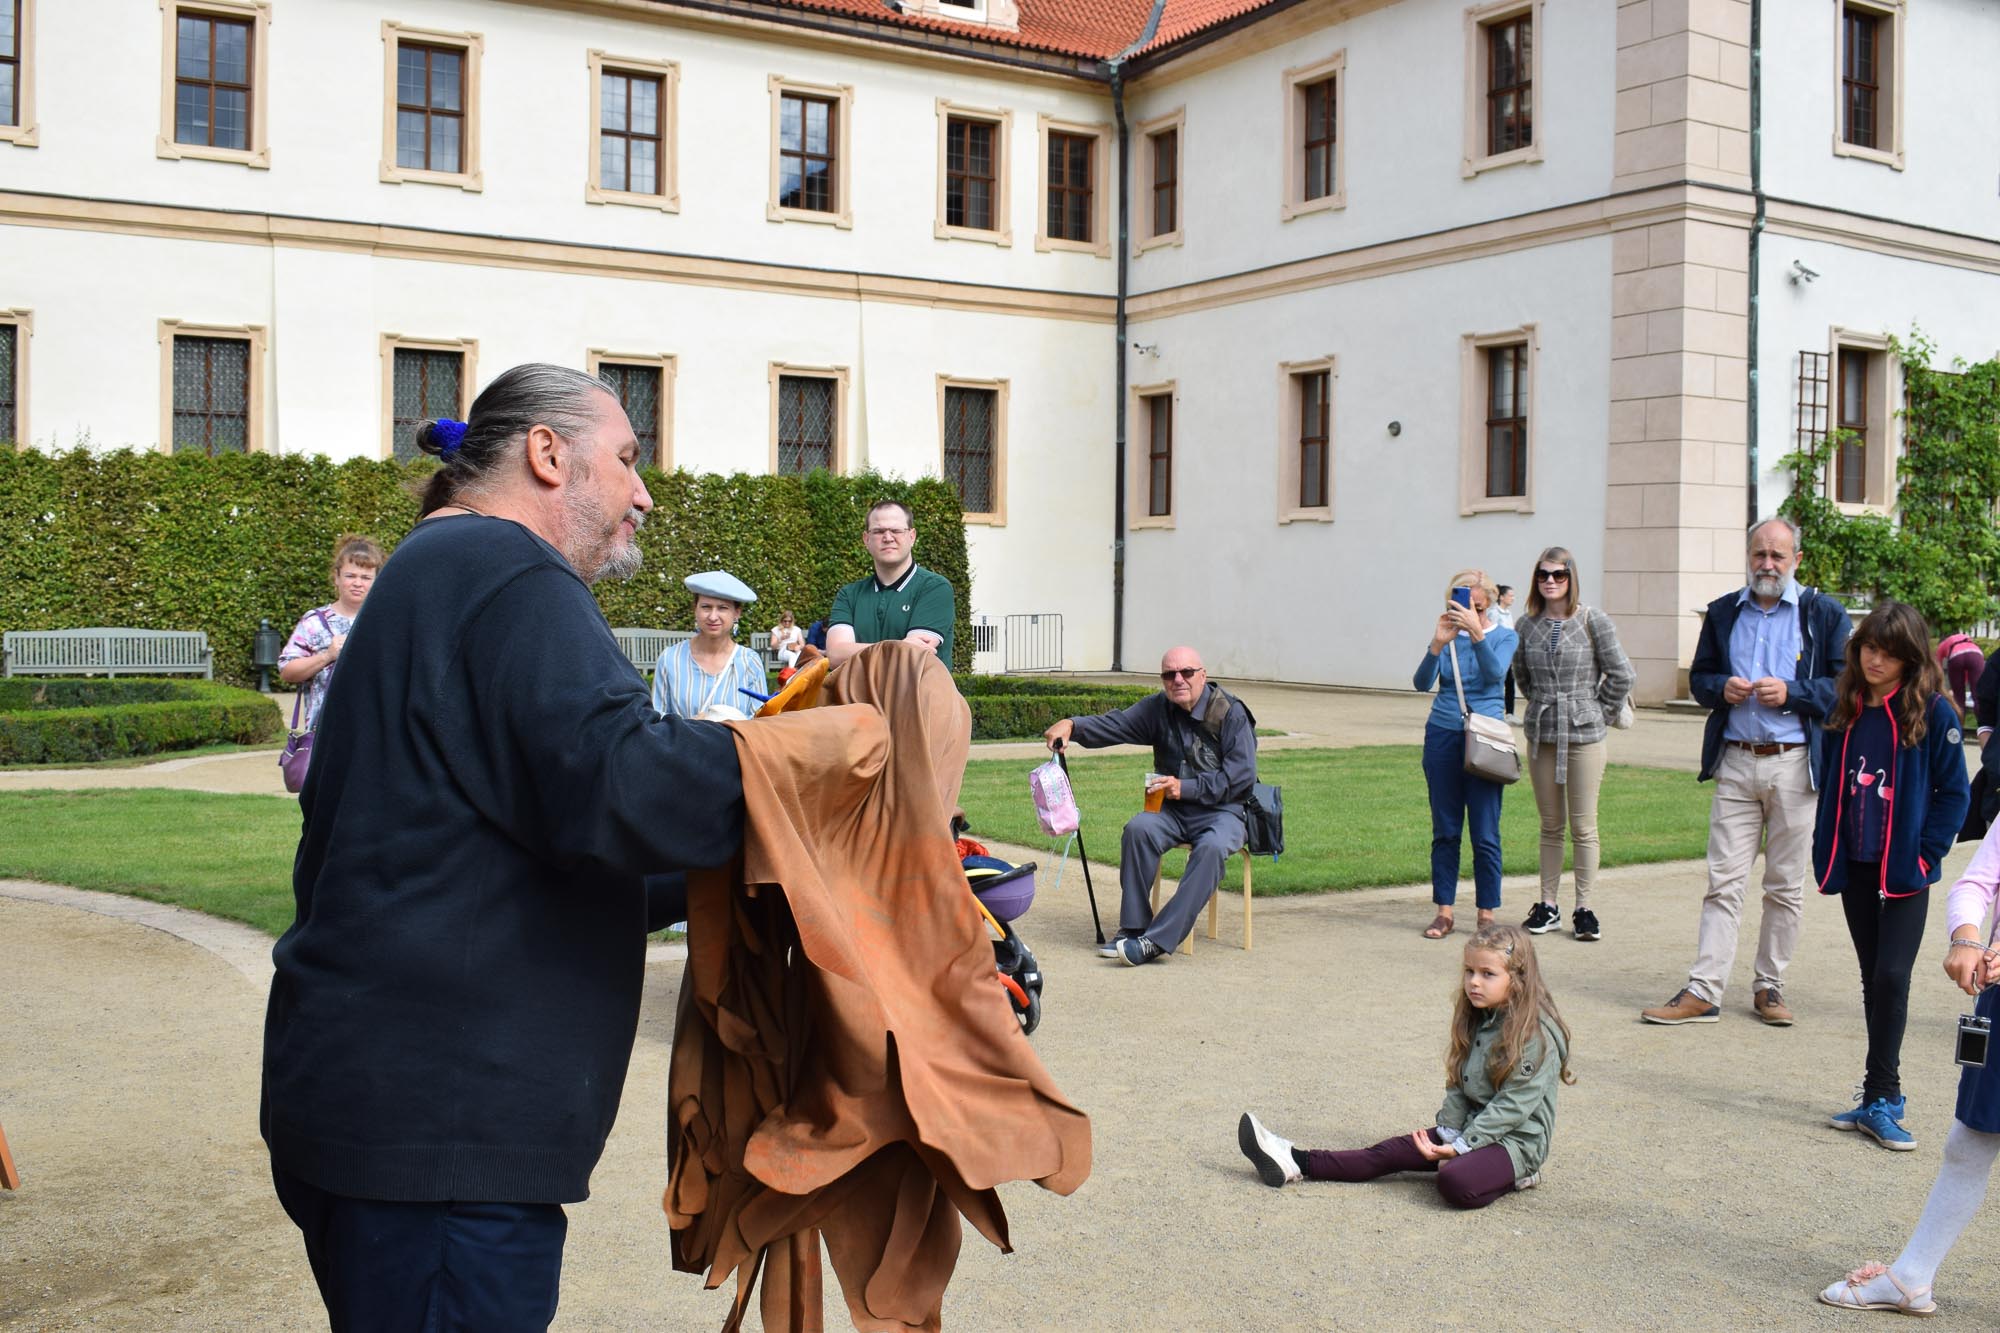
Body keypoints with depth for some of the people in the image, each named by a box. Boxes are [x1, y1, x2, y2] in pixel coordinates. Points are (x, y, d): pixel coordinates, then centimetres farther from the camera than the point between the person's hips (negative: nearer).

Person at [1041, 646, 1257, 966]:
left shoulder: (1231, 713, -8)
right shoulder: (1158, 708, 5)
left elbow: (1242, 775, -12)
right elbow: (1115, 724, -7)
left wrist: (1186, 788, -18)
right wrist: (1072, 725, -26)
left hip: (1222, 810, -4)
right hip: (1172, 808, 4)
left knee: (1212, 847, -36)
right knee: (1139, 828, -28)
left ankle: (1158, 940, -38)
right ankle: (1132, 928, -21)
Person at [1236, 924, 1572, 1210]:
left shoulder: (1538, 1034, -17)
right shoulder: (1476, 1020, 9)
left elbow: (1514, 1105, -19)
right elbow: (1457, 1085, 9)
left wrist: (1462, 1146, -18)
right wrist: (1449, 1134, -6)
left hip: (1517, 1140, -7)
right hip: (1473, 1127, 7)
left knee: (1456, 1182, -38)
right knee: (1393, 1150, -7)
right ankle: (1296, 1162, -11)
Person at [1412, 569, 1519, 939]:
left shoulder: (1504, 637, 3)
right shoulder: (1447, 636, 5)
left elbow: (1495, 673, -18)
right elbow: (1422, 682, -9)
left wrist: (1477, 633, -31)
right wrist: (1438, 644, -25)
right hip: (1443, 737, 2)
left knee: (1485, 834, -2)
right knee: (1445, 831, 5)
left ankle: (1487, 914, 7)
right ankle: (1444, 911, 11)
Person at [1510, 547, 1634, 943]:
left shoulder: (1593, 621, -6)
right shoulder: (1528, 624, 5)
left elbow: (1622, 676, -3)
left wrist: (1597, 713, 0)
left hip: (1584, 736, -3)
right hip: (1541, 735, 4)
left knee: (1583, 826, 1)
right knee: (1550, 825, 10)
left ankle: (1584, 908, 10)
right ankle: (1548, 905, 17)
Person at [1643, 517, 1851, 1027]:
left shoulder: (1825, 614, 2)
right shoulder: (1723, 613, 12)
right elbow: (1698, 679, 17)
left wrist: (1791, 693, -14)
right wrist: (1722, 688, -5)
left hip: (1795, 764, -2)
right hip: (1735, 762, 2)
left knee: (1785, 886, 6)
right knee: (1724, 881, -1)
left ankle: (1769, 986, 17)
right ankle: (1703, 991, -1)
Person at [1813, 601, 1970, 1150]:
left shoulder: (1932, 712, -8)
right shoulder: (1845, 708, 6)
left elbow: (1954, 791, -5)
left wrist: (1925, 853, -11)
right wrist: (1826, 850, 6)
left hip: (1904, 869, -5)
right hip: (1855, 865, 5)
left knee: (1892, 976, -10)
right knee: (1872, 978, 11)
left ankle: (1879, 1099, -1)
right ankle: (1884, 1097, 19)